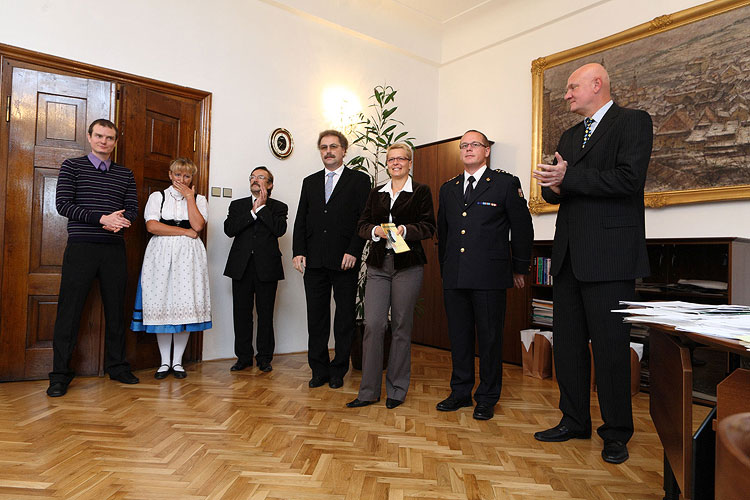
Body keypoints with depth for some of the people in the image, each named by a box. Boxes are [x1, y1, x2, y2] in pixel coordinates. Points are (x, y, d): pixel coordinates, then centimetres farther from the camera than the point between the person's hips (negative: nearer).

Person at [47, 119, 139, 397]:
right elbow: (63, 204, -4)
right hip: (81, 248, -2)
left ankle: (116, 366, 19)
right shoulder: (72, 166, 7)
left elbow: (132, 210, 9)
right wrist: (102, 219, -16)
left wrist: (120, 222, -15)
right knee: (69, 310, -1)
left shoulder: (125, 174, 14)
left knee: (116, 309, 8)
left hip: (115, 250, 3)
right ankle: (60, 374, 8)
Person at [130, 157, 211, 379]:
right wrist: (185, 232, -6)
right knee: (162, 305, 0)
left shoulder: (199, 199, 12)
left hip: (188, 257, 0)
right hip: (161, 255, 0)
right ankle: (164, 362, 11)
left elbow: (197, 225, -6)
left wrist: (189, 197, -2)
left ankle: (178, 361, 9)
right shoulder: (157, 197, 12)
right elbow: (152, 226, -4)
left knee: (185, 305, -2)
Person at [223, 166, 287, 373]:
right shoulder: (237, 205, 14)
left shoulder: (278, 207, 8)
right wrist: (253, 211, -8)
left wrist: (262, 207, -8)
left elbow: (279, 230, -12)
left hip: (266, 267, -2)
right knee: (242, 312, 5)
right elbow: (229, 229, -3)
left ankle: (264, 357, 14)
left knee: (265, 313, 2)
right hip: (241, 266, 2)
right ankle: (244, 357, 17)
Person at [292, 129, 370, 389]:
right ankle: (319, 370, 19)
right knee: (316, 317, 8)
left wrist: (353, 251, -13)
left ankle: (338, 370, 17)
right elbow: (301, 220, 13)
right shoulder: (310, 182, 16)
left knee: (345, 317, 5)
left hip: (344, 261, -3)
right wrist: (298, 252, 1)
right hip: (314, 261, 4)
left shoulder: (359, 180, 4)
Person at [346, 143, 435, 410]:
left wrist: (404, 230, -17)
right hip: (378, 265, 3)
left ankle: (396, 389, 17)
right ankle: (369, 390, 6)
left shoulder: (421, 191, 7)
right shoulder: (376, 193, 18)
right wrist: (376, 230, -8)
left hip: (407, 265, -3)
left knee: (401, 327, 3)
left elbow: (428, 226, -1)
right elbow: (362, 224, 13)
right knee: (373, 324, -5)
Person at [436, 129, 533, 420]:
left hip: (489, 277, -4)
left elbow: (522, 229, 4)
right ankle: (460, 392, 25)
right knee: (458, 336, 11)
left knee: (490, 338, 4)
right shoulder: (448, 188, 15)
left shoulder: (506, 183, 2)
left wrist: (520, 269, 4)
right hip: (454, 278, 5)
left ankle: (487, 398, 18)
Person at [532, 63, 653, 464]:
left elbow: (628, 179, -15)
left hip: (609, 253, -7)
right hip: (569, 252, 7)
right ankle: (574, 421, 26)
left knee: (610, 344, -1)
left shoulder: (633, 122, 0)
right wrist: (552, 185, -5)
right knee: (568, 341, 11)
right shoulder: (569, 136, 21)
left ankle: (616, 433, 16)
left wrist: (568, 177, -13)